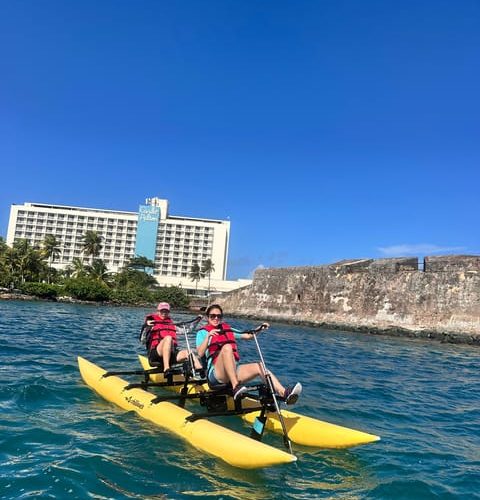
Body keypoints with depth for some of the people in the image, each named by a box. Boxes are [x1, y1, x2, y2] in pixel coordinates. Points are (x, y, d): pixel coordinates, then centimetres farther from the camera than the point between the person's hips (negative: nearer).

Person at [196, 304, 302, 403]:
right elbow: (200, 353, -10)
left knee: (259, 366, -15)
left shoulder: (228, 329, 24)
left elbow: (247, 336, 24)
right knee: (226, 347, -32)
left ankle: (284, 393, -31)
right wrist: (208, 336, -24)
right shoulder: (203, 332, 7)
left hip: (233, 370, 6)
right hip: (215, 373, -6)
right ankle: (236, 387, -43)